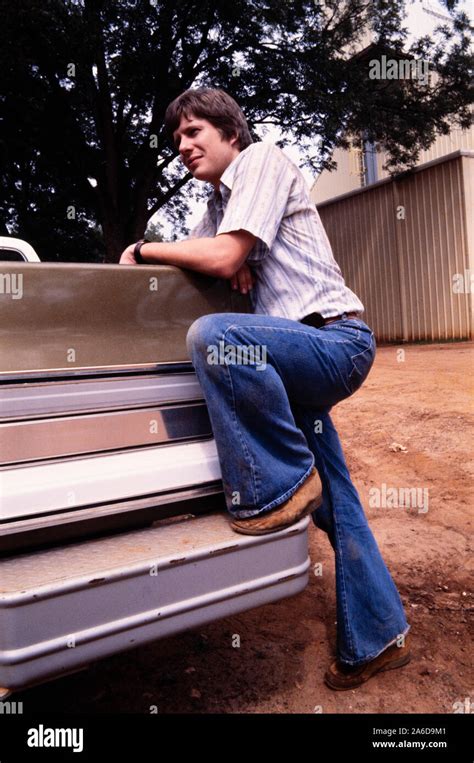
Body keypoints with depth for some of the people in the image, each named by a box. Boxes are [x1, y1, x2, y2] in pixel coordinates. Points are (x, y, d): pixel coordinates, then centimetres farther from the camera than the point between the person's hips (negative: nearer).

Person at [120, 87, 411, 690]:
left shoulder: (262, 161, -3)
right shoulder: (217, 203, 23)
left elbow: (223, 258, -16)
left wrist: (141, 250, -3)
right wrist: (233, 263, 0)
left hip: (336, 340, -9)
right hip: (304, 358, 9)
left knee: (212, 336, -34)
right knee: (334, 508, 10)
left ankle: (283, 482, -17)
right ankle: (376, 641, 25)